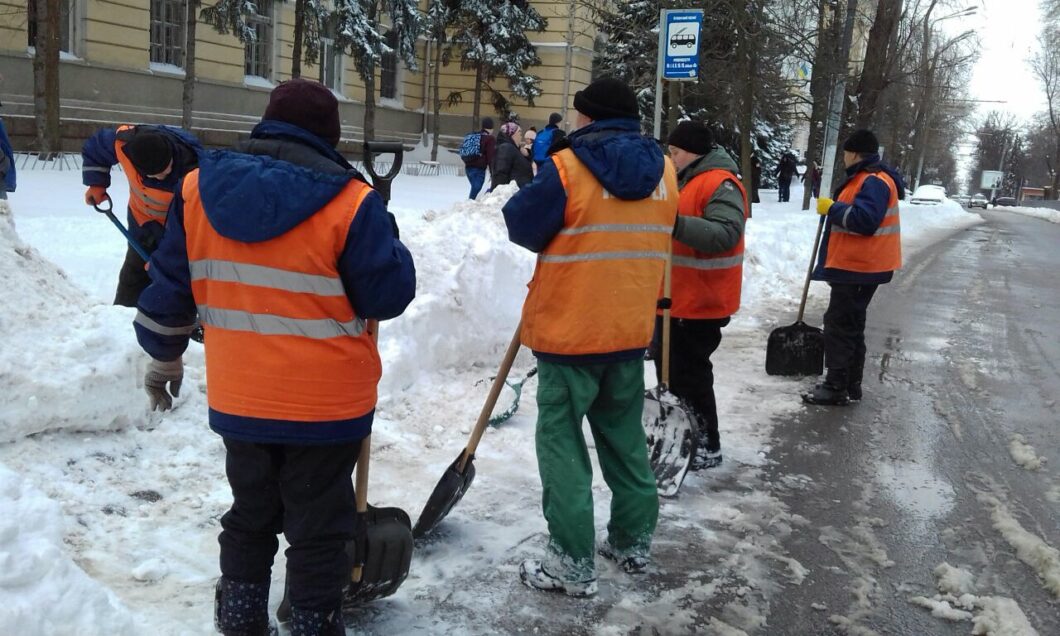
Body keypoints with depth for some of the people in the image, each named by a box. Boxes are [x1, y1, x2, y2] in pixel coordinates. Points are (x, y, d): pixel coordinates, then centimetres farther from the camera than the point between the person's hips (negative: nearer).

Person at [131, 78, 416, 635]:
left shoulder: (199, 188, -2)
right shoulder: (347, 201, -17)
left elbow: (168, 285, 6)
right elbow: (389, 296, -12)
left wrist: (163, 358, 19)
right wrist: (385, 239, 6)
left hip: (238, 401, 5)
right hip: (327, 404, -4)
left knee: (250, 516, 24)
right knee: (318, 530, 12)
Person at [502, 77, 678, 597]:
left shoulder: (568, 167, -14)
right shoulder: (662, 170, 4)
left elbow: (522, 226, -7)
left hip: (569, 331, -6)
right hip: (631, 330, 6)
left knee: (562, 439, 4)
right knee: (624, 435, 19)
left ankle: (573, 564, 8)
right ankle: (633, 542, 31)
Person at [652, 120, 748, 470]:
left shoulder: (721, 184, -17)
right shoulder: (688, 181, 16)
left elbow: (725, 234, -31)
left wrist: (676, 222, -38)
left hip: (700, 302, -10)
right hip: (676, 297, 11)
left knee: (689, 374, -3)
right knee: (667, 367, 18)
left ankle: (706, 447, 10)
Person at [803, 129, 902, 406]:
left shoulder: (875, 182, -17)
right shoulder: (864, 179, 18)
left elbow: (864, 219, -27)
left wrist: (831, 208, -19)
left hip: (858, 268, -11)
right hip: (856, 265, 11)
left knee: (840, 325, -7)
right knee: (850, 325, 15)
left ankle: (836, 387, -2)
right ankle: (850, 385, 23)